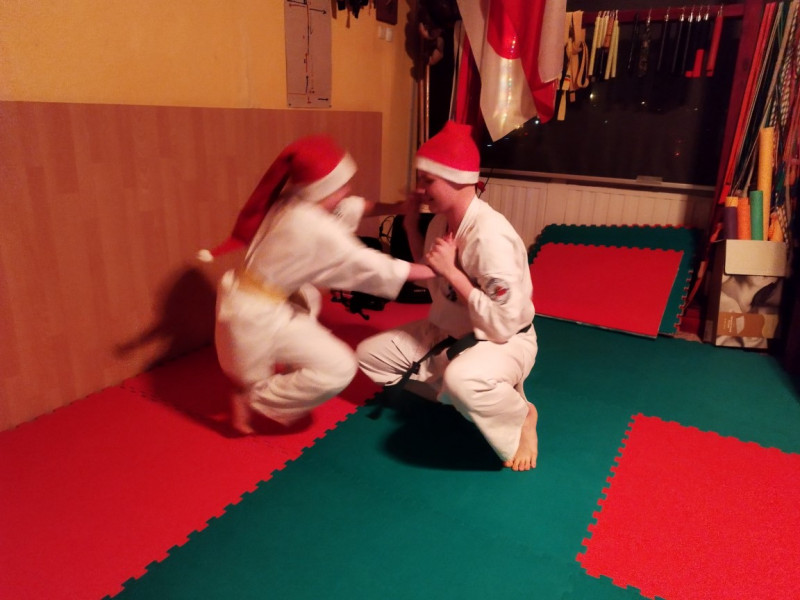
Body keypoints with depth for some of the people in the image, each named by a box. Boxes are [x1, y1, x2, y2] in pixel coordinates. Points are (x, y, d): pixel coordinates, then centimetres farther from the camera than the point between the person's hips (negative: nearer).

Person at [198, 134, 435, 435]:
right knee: (340, 368, -9)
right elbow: (367, 265, -18)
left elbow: (348, 208, 14)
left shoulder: (292, 201, -1)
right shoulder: (315, 229, -25)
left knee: (310, 299, 36)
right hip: (255, 316, -9)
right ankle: (251, 400, 6)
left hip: (247, 297, 10)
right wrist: (428, 270, -10)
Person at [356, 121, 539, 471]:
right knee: (370, 355, 7)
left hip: (502, 342, -8)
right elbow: (434, 283, 10)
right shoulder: (441, 221, -4)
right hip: (448, 332, 8)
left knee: (462, 380, -42)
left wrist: (452, 272, -30)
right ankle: (457, 395, 16)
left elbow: (503, 325, -30)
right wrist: (411, 227, -2)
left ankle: (520, 417, -7)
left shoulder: (491, 236, -30)